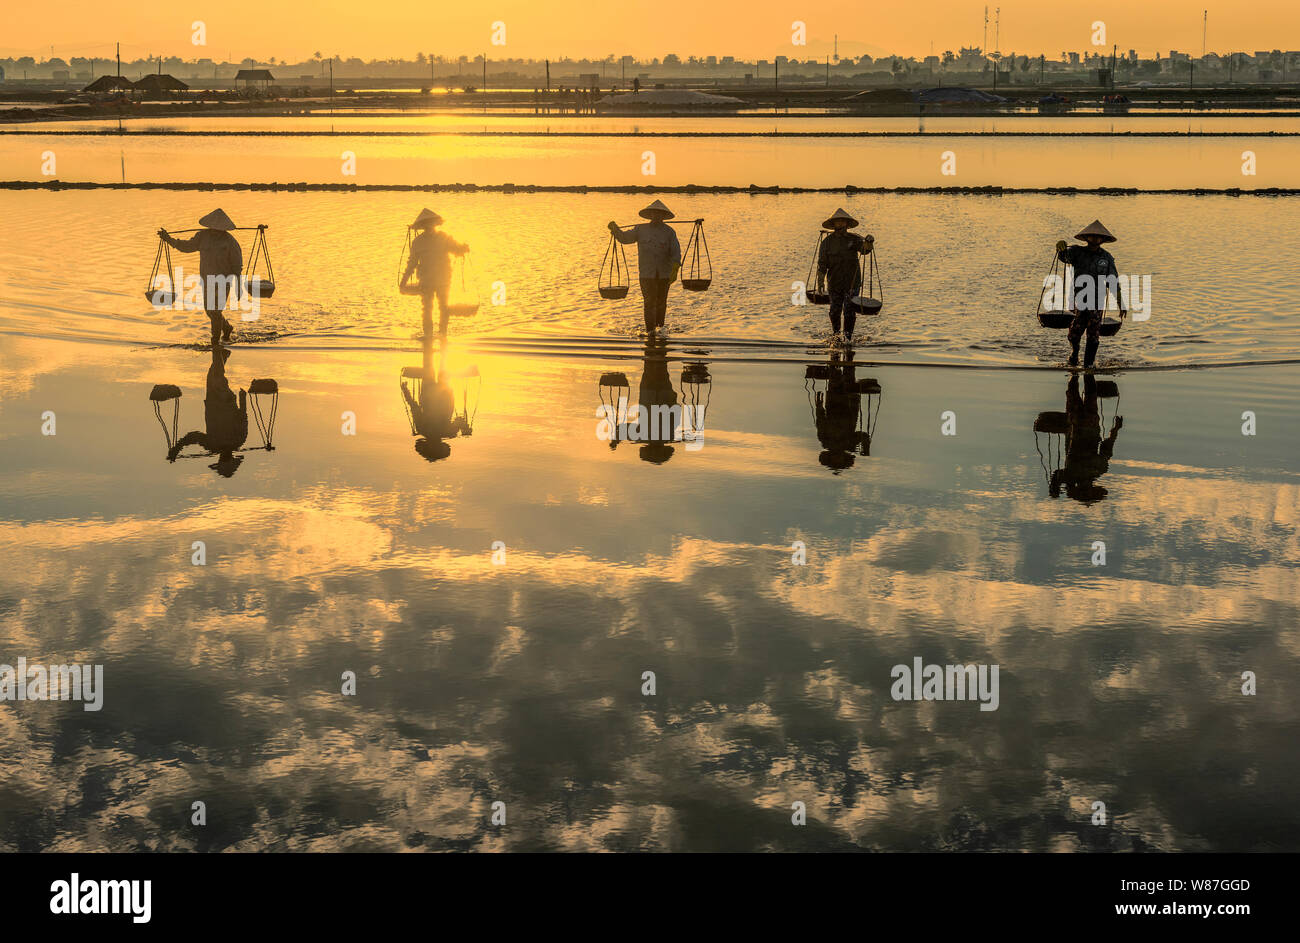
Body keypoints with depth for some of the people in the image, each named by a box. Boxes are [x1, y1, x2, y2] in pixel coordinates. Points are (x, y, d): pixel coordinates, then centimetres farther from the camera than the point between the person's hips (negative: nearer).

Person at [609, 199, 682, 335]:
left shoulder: (669, 232, 1)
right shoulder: (641, 229, 6)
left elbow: (676, 252, -6)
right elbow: (624, 237, 7)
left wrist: (675, 269, -19)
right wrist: (615, 228, -10)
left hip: (664, 273, 1)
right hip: (646, 273, -1)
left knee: (661, 301, 9)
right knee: (649, 301, -8)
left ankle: (660, 326, 29)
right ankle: (650, 330, -8)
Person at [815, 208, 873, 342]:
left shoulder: (854, 239, 1)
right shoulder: (827, 242, 0)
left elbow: (864, 249, -17)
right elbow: (822, 264, -2)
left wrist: (868, 242, -41)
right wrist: (820, 282, -11)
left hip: (852, 282, -1)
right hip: (834, 282, 1)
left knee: (850, 311, -8)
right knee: (835, 310, 7)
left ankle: (848, 335, 6)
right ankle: (835, 332, 31)